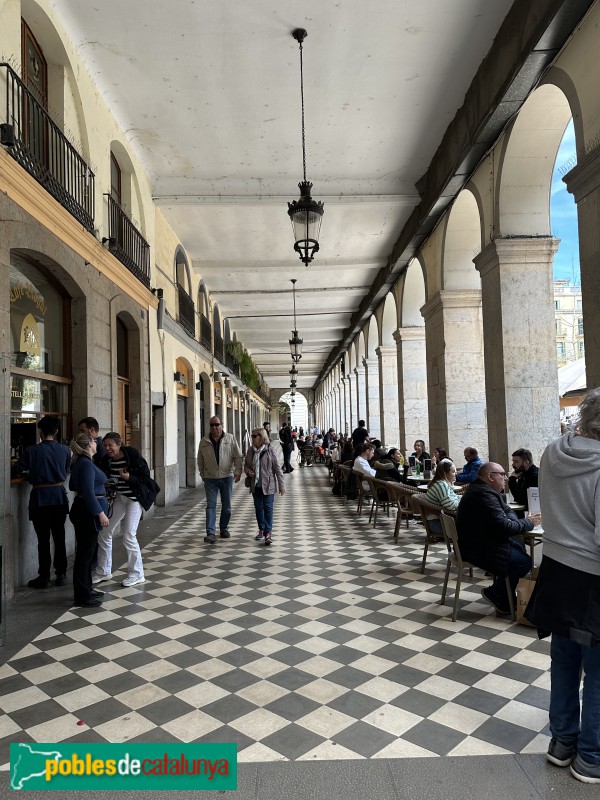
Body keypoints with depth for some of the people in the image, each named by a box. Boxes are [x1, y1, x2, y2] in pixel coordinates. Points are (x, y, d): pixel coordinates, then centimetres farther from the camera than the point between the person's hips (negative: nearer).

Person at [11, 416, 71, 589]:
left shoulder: (32, 450, -10)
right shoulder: (65, 450, -1)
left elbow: (15, 471, -4)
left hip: (40, 497, -3)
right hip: (59, 496, 3)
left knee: (43, 539, 4)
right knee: (59, 537, 11)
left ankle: (44, 578, 10)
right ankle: (61, 575, 17)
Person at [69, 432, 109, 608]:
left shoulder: (81, 463, 12)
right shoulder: (86, 464, -18)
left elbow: (73, 486, 23)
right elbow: (88, 492, -24)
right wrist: (101, 513, -22)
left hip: (84, 511, 10)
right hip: (88, 512, -10)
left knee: (86, 551, 17)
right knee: (85, 553, -3)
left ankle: (86, 588, 29)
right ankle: (82, 596, 5)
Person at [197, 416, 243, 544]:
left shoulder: (230, 439, 0)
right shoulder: (204, 441, 2)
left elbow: (238, 457, -1)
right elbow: (200, 461, 10)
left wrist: (238, 471, -9)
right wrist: (202, 475, 11)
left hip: (227, 477, 0)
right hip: (210, 479, 0)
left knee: (227, 506, 10)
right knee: (211, 505, -5)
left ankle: (224, 529, 27)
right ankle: (211, 533, -6)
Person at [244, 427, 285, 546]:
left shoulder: (270, 451, -10)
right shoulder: (250, 450, 4)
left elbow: (277, 469, -7)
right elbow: (246, 465, 16)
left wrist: (281, 485, -8)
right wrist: (248, 471, -8)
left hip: (268, 485, -5)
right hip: (255, 485, 5)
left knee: (268, 508, -2)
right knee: (258, 507, 13)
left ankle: (268, 532, 3)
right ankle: (261, 529, 28)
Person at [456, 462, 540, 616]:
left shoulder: (482, 489, 11)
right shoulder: (484, 494, -25)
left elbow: (507, 510, 16)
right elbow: (503, 527, -27)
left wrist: (513, 521, -7)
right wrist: (529, 523, -13)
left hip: (479, 541, 12)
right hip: (477, 549, -12)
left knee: (519, 549, 17)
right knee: (523, 561, -11)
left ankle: (507, 596, 22)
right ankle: (495, 594, 6)